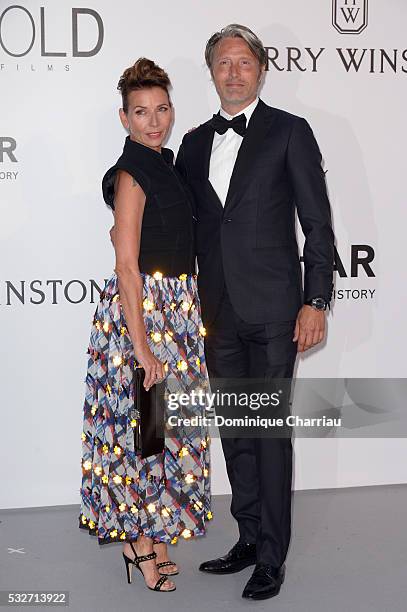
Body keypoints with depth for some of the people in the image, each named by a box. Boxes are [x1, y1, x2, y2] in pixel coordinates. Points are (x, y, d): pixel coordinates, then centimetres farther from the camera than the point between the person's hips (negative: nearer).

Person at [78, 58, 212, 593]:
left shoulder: (165, 163, 12)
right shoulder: (131, 173, -14)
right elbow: (127, 264, -20)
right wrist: (142, 346, -22)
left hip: (177, 307, 9)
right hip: (143, 308, -9)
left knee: (167, 425, 14)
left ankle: (151, 534, 26)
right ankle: (139, 541, 13)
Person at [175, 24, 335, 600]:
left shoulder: (289, 132, -1)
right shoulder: (195, 142, 13)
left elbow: (318, 223, -4)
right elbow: (185, 224, 16)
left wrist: (315, 302, -10)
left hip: (273, 310, -5)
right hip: (218, 311, 5)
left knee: (271, 430, -1)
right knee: (234, 430, 13)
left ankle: (272, 557, 10)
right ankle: (249, 538, 26)